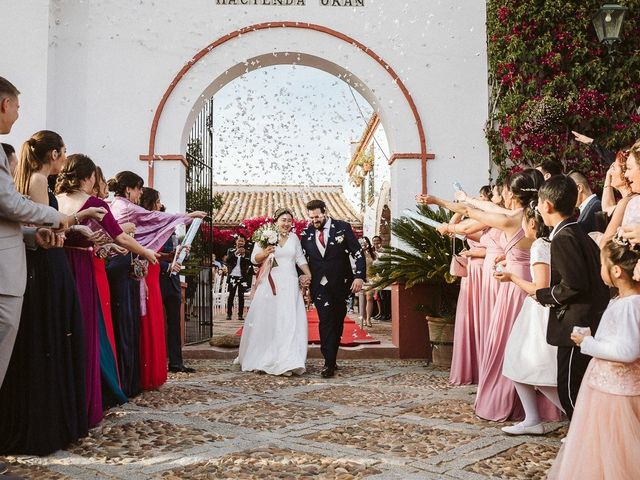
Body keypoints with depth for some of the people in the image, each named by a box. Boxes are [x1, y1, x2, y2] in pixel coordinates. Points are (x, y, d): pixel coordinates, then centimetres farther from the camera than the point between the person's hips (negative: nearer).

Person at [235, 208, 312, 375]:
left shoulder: (294, 237, 10)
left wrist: (308, 274, 4)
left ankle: (287, 362, 0)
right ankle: (261, 359, 22)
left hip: (290, 285, 3)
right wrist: (264, 253, -18)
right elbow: (254, 258, 0)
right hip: (269, 284, -2)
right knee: (266, 320, 4)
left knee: (289, 321, -3)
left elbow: (300, 258, 15)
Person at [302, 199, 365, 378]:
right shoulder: (307, 233, 4)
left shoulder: (343, 228, -3)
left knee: (337, 323, 9)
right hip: (319, 286, 0)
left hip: (340, 284, 0)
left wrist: (359, 276, -14)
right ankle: (329, 363, -4)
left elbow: (358, 253, -4)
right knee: (326, 322, -7)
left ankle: (331, 360, 23)